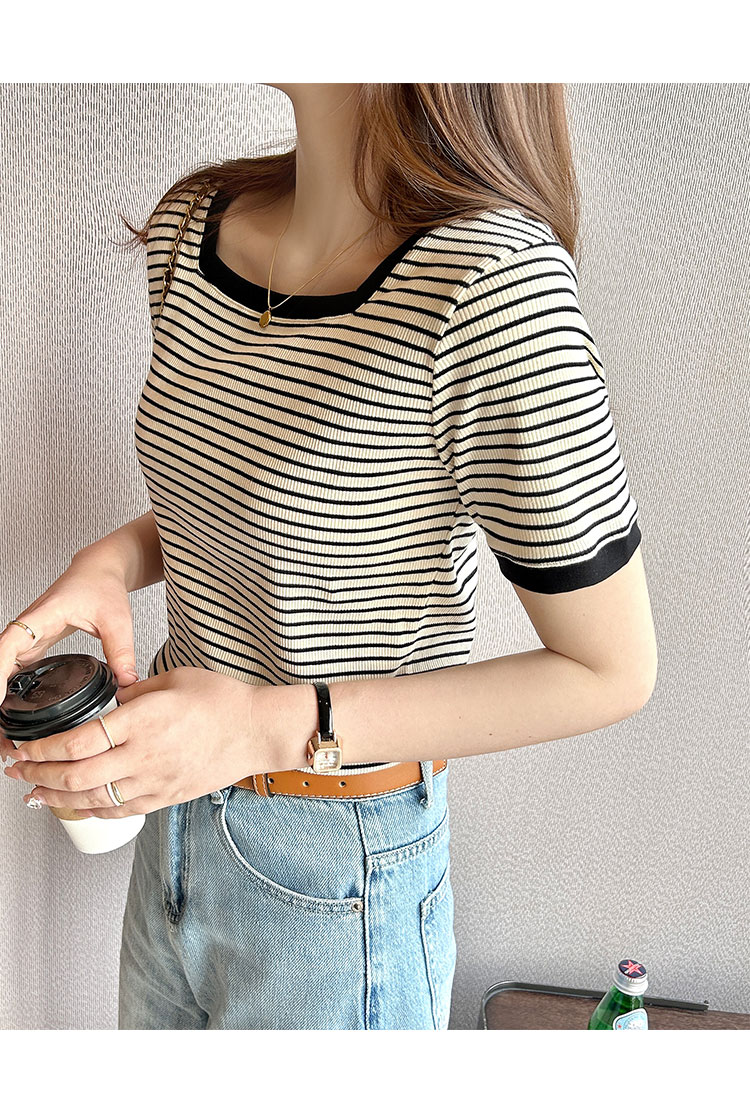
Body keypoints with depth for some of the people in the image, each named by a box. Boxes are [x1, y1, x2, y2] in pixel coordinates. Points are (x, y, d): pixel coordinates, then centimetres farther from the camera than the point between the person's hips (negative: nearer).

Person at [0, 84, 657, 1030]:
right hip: (174, 813, 7)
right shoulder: (190, 224, -5)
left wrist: (279, 726, -25)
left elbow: (612, 671, -20)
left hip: (339, 876, -6)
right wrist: (114, 560, -10)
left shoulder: (493, 279, -28)